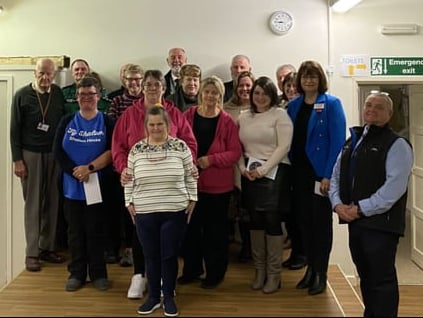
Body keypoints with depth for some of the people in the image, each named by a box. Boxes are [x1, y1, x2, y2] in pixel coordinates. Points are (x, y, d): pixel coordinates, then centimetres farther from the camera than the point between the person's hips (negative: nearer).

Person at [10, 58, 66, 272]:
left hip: (54, 155, 3)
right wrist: (17, 160, -6)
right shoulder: (22, 95, -2)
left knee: (52, 203, 5)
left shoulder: (60, 94, 4)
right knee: (32, 204, 1)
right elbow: (15, 129, -2)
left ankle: (47, 248, 16)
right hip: (30, 155, -2)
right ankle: (32, 253, 6)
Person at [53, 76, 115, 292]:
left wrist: (90, 168, -19)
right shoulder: (67, 121, 8)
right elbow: (58, 151, 0)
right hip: (72, 186, 2)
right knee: (75, 230, 9)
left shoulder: (107, 122, 2)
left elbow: (112, 151, -8)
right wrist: (75, 171, -12)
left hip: (97, 186, -2)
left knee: (96, 230, 4)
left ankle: (98, 273, 15)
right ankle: (76, 273, 19)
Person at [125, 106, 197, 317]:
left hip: (175, 212, -1)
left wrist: (192, 199, 1)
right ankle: (153, 297, 25)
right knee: (151, 256, 11)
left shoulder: (180, 147, -3)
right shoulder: (136, 150, 2)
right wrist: (130, 202, 5)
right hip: (144, 213, 2)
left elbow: (190, 177, 4)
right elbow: (129, 180, 9)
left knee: (170, 255, 6)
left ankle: (169, 297, 21)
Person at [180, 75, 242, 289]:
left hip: (218, 184, -2)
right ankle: (191, 269, 29)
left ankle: (215, 273, 23)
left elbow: (235, 152, -5)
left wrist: (211, 159, -16)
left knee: (215, 229, 7)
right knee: (190, 227, 11)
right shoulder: (188, 116, 3)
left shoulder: (226, 121, -3)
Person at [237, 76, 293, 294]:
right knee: (255, 220, 8)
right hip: (249, 174, 5)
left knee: (272, 221, -4)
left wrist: (263, 169, -15)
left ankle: (274, 274, 8)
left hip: (273, 173, -4)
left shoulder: (280, 115, -3)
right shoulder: (244, 117, 11)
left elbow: (283, 147, -10)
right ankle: (259, 270, 21)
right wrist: (242, 168, -5)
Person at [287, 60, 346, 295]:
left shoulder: (331, 104, -7)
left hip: (321, 172, -5)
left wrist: (329, 175, -18)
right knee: (304, 220, 11)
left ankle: (321, 273, 17)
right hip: (299, 171, 5)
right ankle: (311, 268, 26)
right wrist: (289, 169, 0)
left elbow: (338, 141, -12)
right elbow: (290, 140, 10)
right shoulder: (293, 106, 9)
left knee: (321, 221, 5)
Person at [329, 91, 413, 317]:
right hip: (355, 222, 7)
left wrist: (361, 209, -19)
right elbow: (336, 176, 14)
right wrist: (337, 204, -3)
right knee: (366, 279, 19)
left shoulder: (396, 145, -8)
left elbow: (394, 187, -18)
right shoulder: (352, 141, 16)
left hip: (381, 223, -7)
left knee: (383, 280, -1)